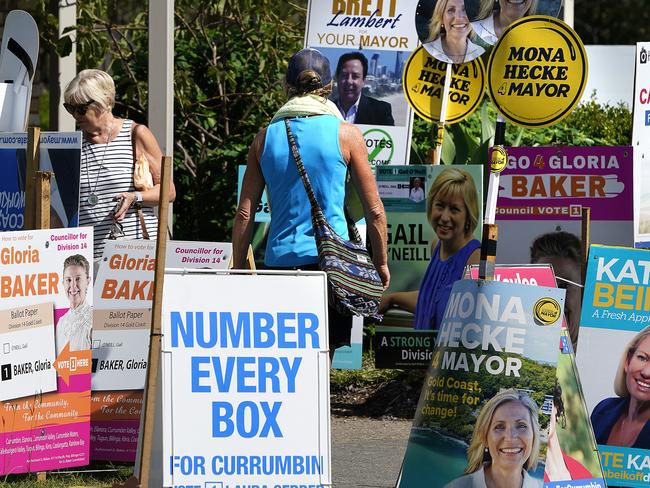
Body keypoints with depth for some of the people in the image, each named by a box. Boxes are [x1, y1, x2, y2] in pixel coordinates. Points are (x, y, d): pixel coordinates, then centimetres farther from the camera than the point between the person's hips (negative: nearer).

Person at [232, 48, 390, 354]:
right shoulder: (345, 134, 1)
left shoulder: (266, 137, 8)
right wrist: (381, 263, 14)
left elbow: (244, 214, 8)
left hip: (279, 259, 2)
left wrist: (238, 270, 15)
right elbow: (374, 211, 3)